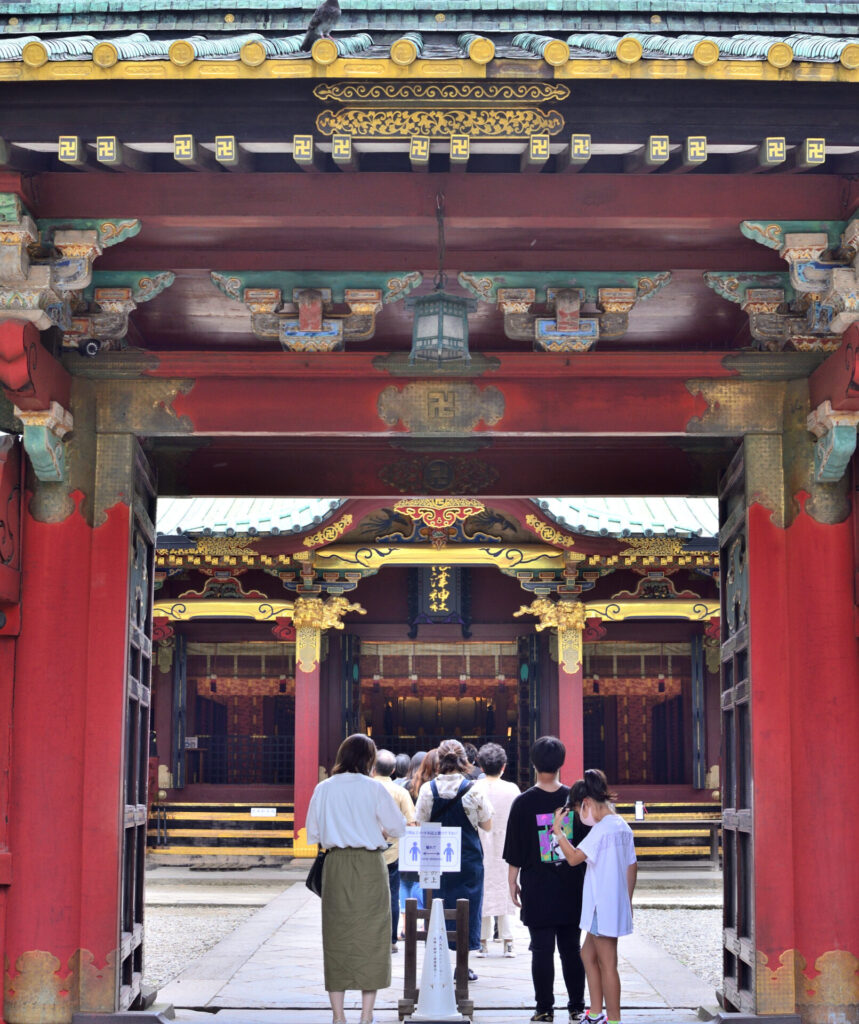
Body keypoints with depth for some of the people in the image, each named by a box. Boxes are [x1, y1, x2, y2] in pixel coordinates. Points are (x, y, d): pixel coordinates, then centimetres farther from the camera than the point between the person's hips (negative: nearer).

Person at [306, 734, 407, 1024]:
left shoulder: (323, 789, 3)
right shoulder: (373, 789, -6)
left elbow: (313, 833, 9)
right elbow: (399, 828, 0)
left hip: (336, 865, 3)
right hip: (369, 865, -2)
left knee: (337, 936, 8)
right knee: (370, 936, 4)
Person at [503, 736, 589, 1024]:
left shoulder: (524, 802, -7)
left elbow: (514, 850, -4)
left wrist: (513, 882, 7)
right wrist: (585, 879, 17)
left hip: (537, 888, -2)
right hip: (571, 887, 2)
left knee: (542, 948, 2)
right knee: (571, 948, 10)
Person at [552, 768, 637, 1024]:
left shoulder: (602, 829, -18)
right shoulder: (623, 827, 11)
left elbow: (574, 857, -20)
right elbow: (632, 867, 15)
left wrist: (558, 830, -10)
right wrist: (627, 901, 22)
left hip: (603, 907, -10)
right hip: (617, 905, 10)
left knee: (607, 964, -3)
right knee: (588, 954, 19)